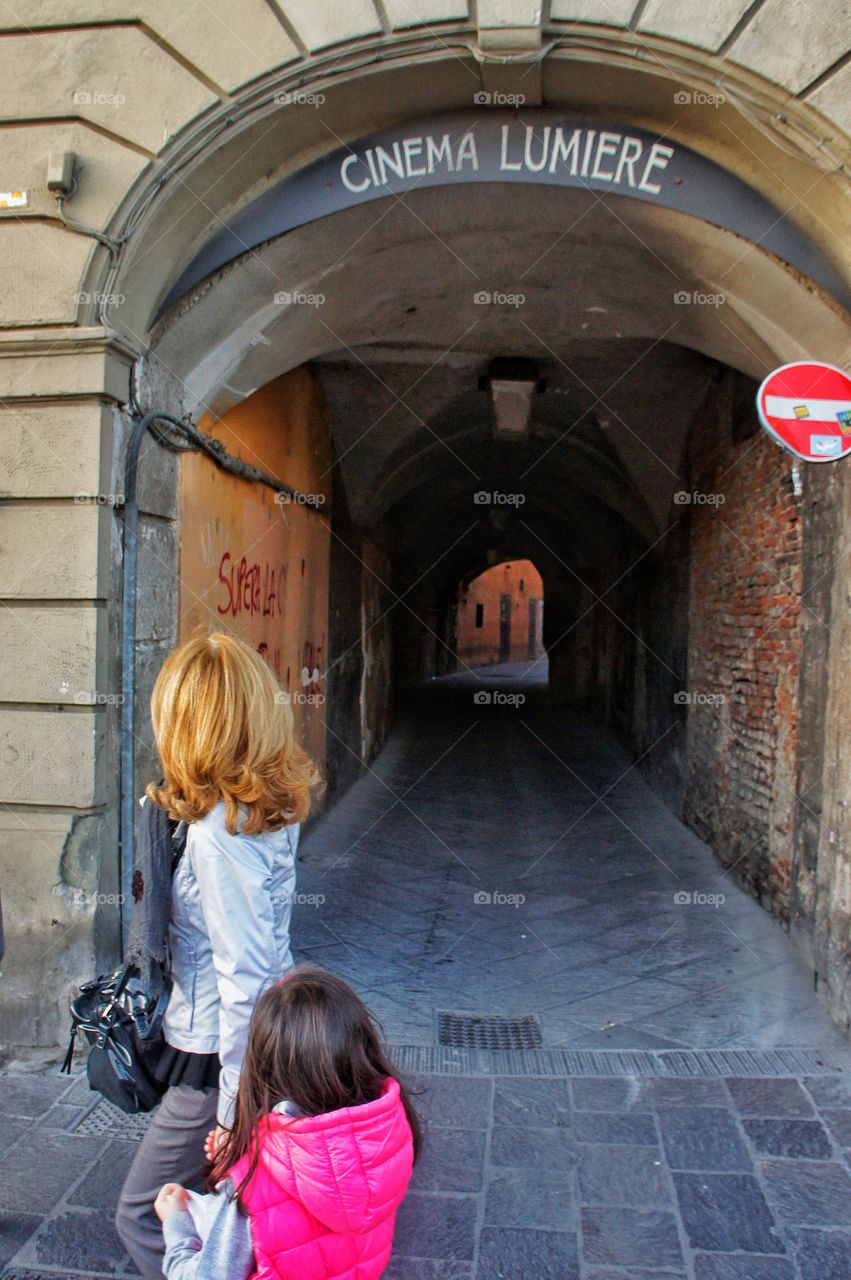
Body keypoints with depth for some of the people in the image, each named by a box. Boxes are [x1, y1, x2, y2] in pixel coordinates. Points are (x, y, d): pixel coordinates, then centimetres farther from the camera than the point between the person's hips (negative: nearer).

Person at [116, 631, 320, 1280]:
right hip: (275, 1037, 8)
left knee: (144, 1216, 12)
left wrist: (234, 1108, -18)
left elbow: (245, 978, -26)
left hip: (224, 1057, -8)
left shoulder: (221, 831, -27)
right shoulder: (272, 803, -1)